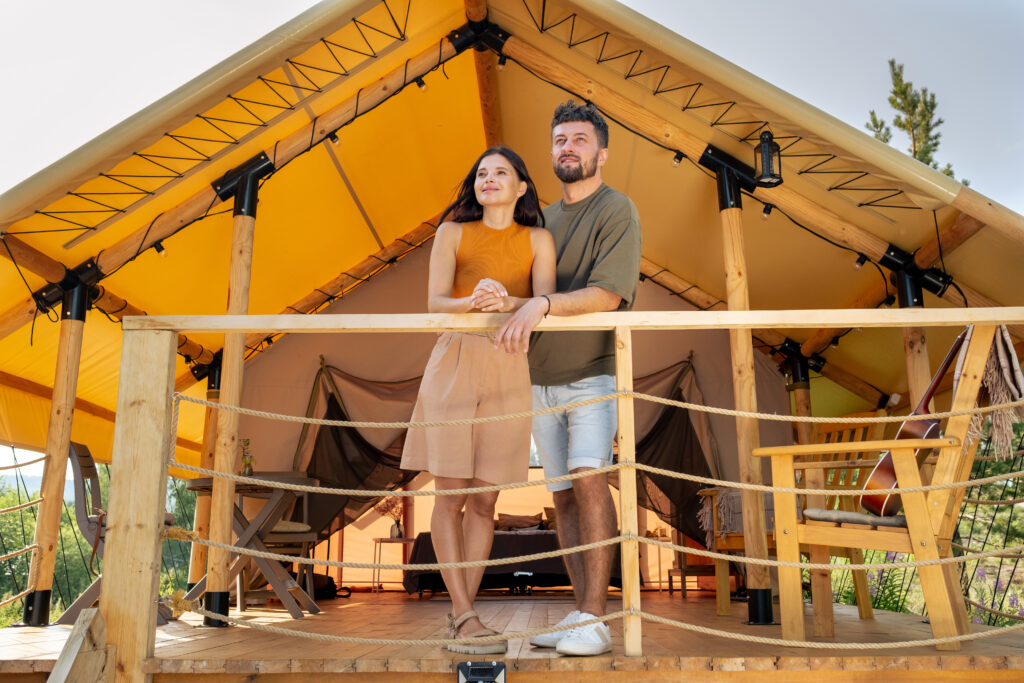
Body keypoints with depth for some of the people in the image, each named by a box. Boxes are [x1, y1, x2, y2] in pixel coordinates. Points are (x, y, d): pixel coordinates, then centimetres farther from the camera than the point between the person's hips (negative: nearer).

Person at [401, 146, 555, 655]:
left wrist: (507, 302, -23)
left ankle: (461, 612, 11)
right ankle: (463, 616, 2)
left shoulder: (537, 240, 12)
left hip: (508, 368, 1)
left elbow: (546, 303, -2)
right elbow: (434, 302, 0)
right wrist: (472, 303, -22)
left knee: (485, 499, 2)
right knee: (452, 494, -5)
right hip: (455, 360, -1)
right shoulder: (453, 233, 10)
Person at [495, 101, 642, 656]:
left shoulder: (617, 211, -4)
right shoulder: (543, 218, 17)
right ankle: (580, 614, 14)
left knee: (588, 478, -19)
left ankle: (594, 618, -11)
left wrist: (542, 304, -30)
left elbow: (607, 293, -17)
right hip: (542, 378, 6)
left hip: (593, 372, -6)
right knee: (563, 496, 6)